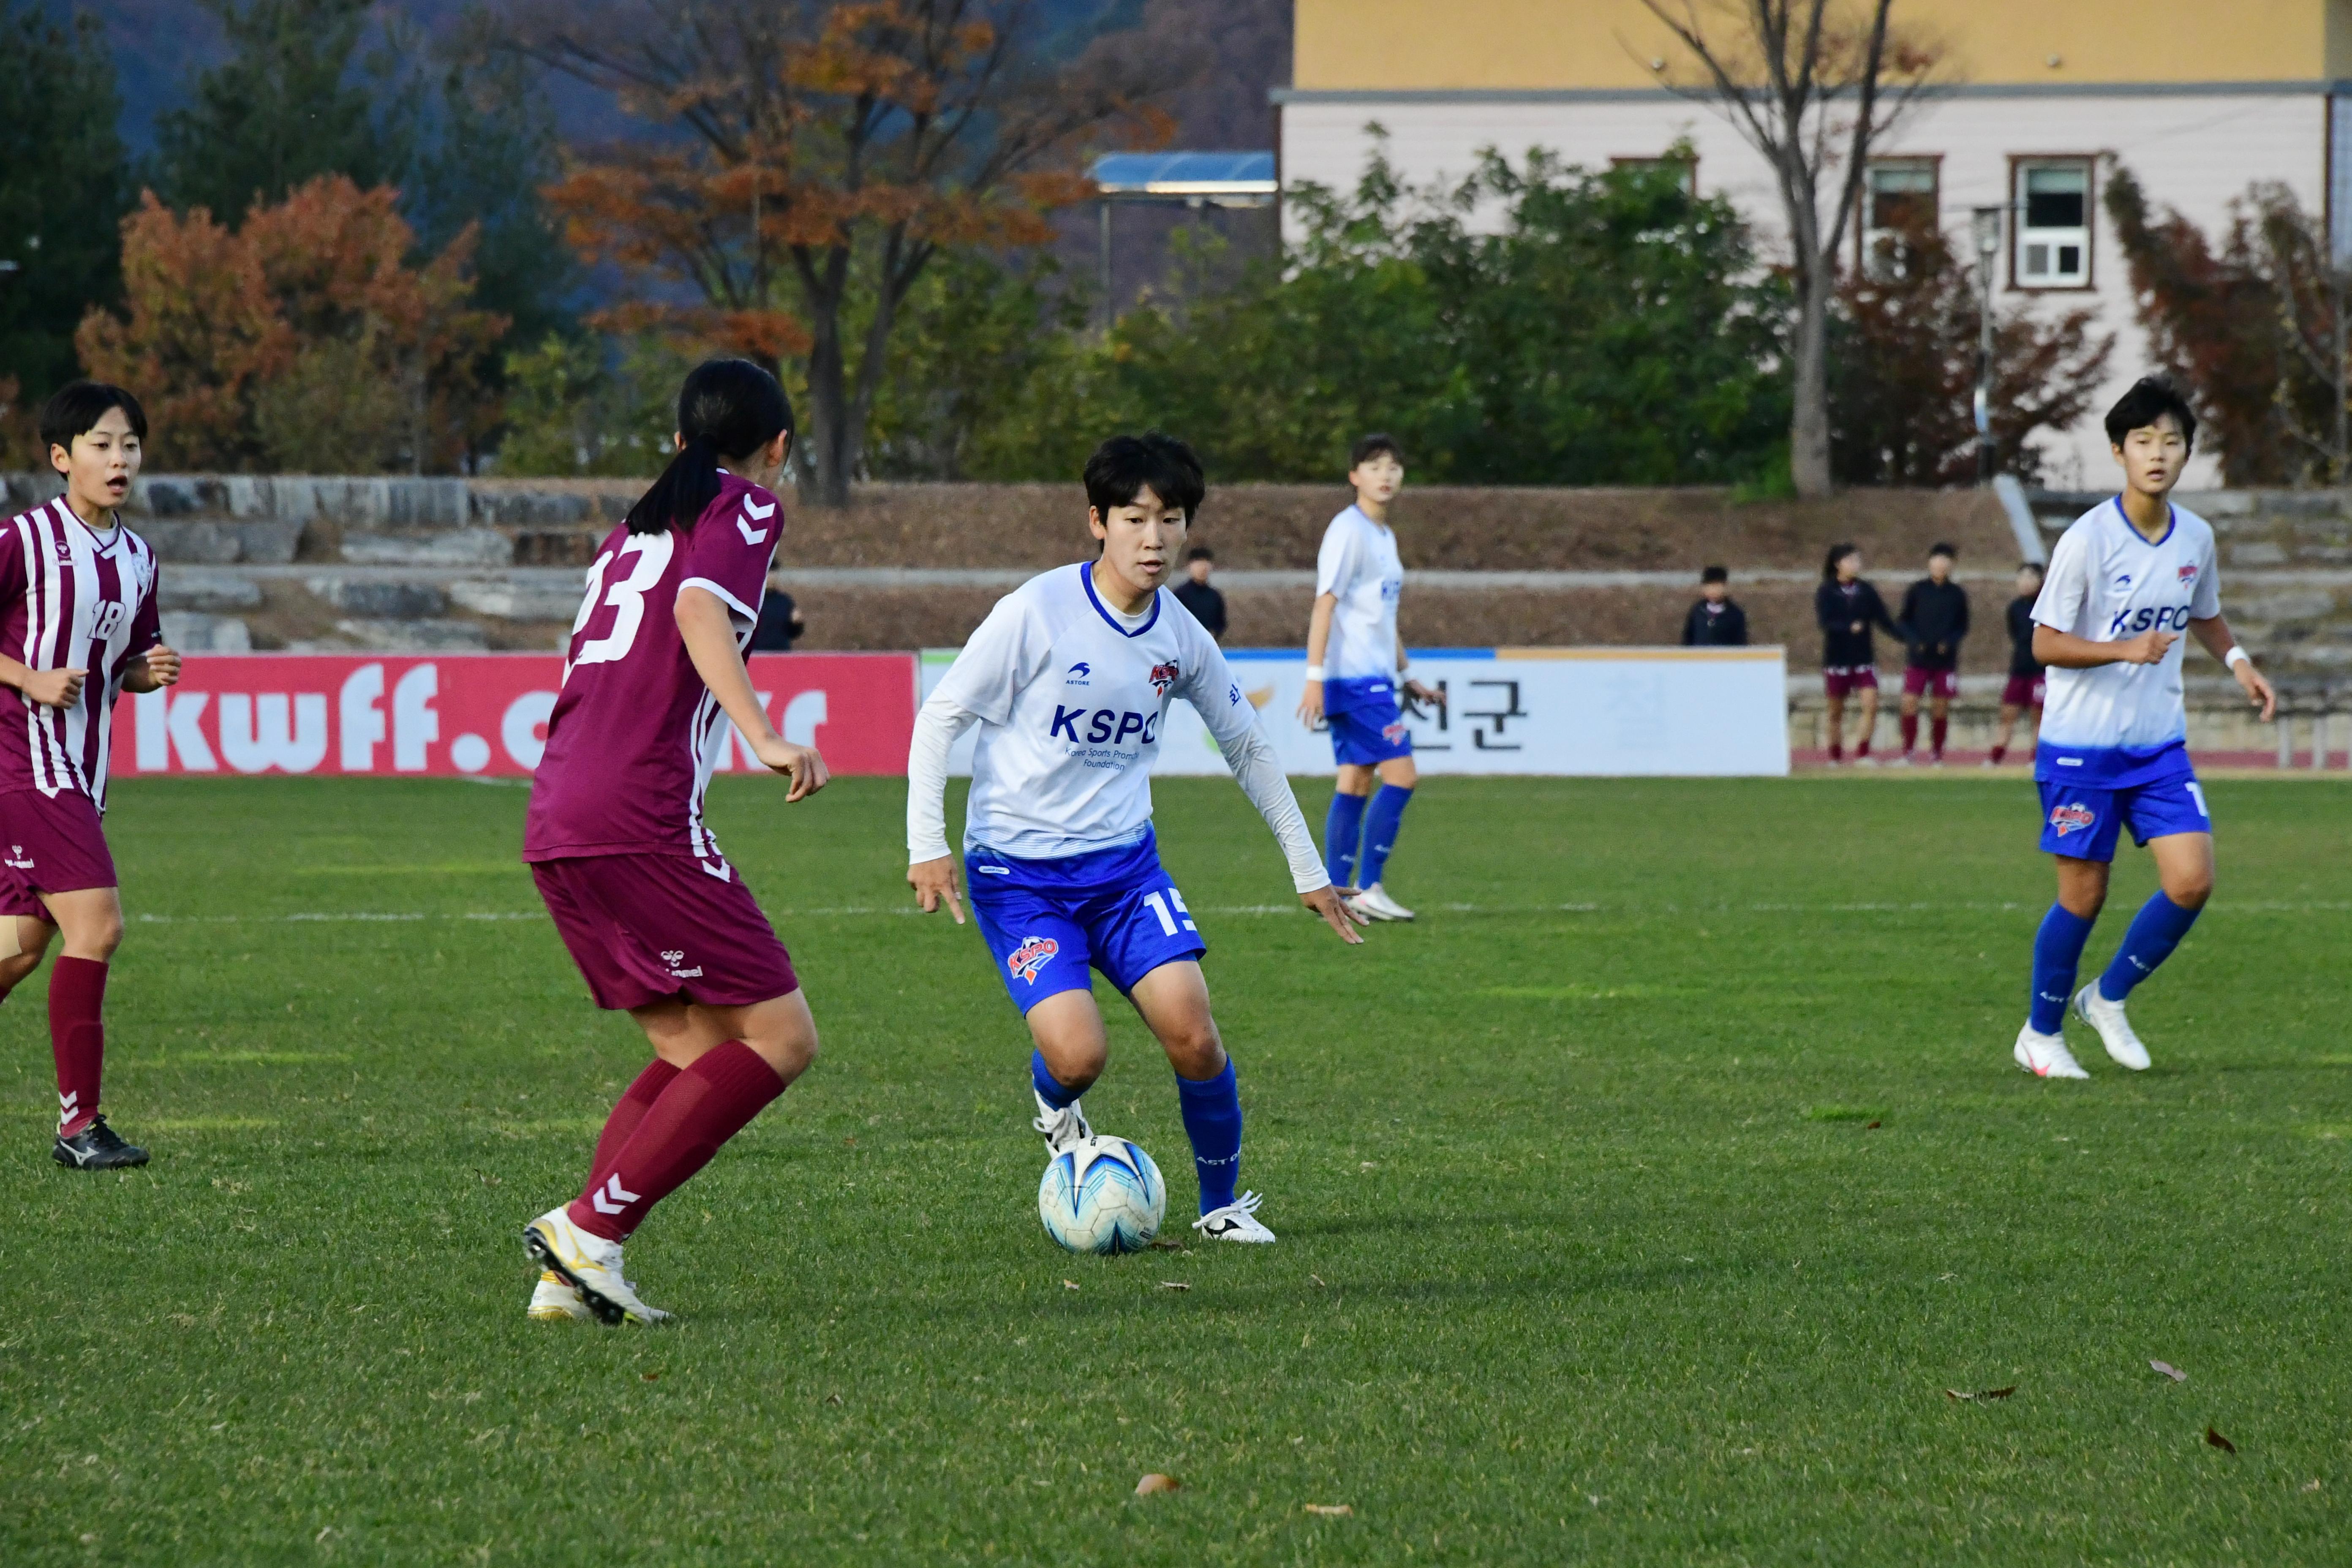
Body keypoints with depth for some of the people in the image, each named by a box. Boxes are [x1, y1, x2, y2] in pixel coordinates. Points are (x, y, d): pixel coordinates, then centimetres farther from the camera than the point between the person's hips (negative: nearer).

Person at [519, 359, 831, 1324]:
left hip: (554, 821, 9)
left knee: (695, 1049, 15)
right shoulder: (744, 509, 2)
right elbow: (700, 609, -16)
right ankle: (590, 1228, -15)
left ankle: (572, 1275, 2)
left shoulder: (634, 528, 26)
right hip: (639, 818, -9)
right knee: (781, 1036, -6)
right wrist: (767, 739, -27)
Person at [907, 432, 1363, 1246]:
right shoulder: (1038, 612, -14)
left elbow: (1248, 748, 16)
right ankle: (1055, 1104, 20)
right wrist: (927, 846, -15)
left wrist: (1307, 869, 16)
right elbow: (940, 716, -8)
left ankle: (1222, 1204, 8)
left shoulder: (1181, 637, 1)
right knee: (1078, 1054, -19)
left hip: (1124, 859, 4)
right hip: (1017, 869, -4)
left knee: (1192, 1032, -14)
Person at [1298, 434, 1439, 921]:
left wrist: (1405, 675, 25)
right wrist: (1315, 677, -20)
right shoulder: (1348, 531, -11)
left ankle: (1337, 894, 6)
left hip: (1374, 679, 9)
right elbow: (1325, 604, -16)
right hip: (1354, 678, -9)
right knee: (1401, 775, -12)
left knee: (1356, 782, 6)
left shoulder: (1384, 536, 17)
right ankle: (1368, 889, -9)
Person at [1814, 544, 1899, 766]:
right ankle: (1835, 756, 20)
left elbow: (1883, 619, 2)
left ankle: (1863, 753, -8)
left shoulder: (1866, 590, 4)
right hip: (1837, 658, -2)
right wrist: (1850, 628, -33)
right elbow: (1825, 622, -16)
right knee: (1836, 711, 7)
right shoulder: (1826, 592, -4)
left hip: (1864, 657, 2)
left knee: (1871, 703, -13)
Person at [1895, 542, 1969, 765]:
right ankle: (1908, 751, 0)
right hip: (1918, 658, -1)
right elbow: (1902, 621, 6)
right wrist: (1914, 641, -10)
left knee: (1941, 708, 2)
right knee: (1909, 703, -9)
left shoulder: (1957, 594, 4)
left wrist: (1949, 642, -9)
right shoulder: (1917, 590, 2)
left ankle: (1936, 753, 12)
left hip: (1946, 660, 1)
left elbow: (1962, 627, 9)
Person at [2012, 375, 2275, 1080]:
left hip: (2159, 744, 5)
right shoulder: (2087, 540, -15)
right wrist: (2126, 650, -26)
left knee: (2192, 881, -8)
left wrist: (2238, 661, 3)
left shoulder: (2197, 538, 2)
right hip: (2080, 744, -5)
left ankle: (2108, 998, 15)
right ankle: (2041, 1033, 22)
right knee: (2084, 894, 1)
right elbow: (2046, 643, -12)